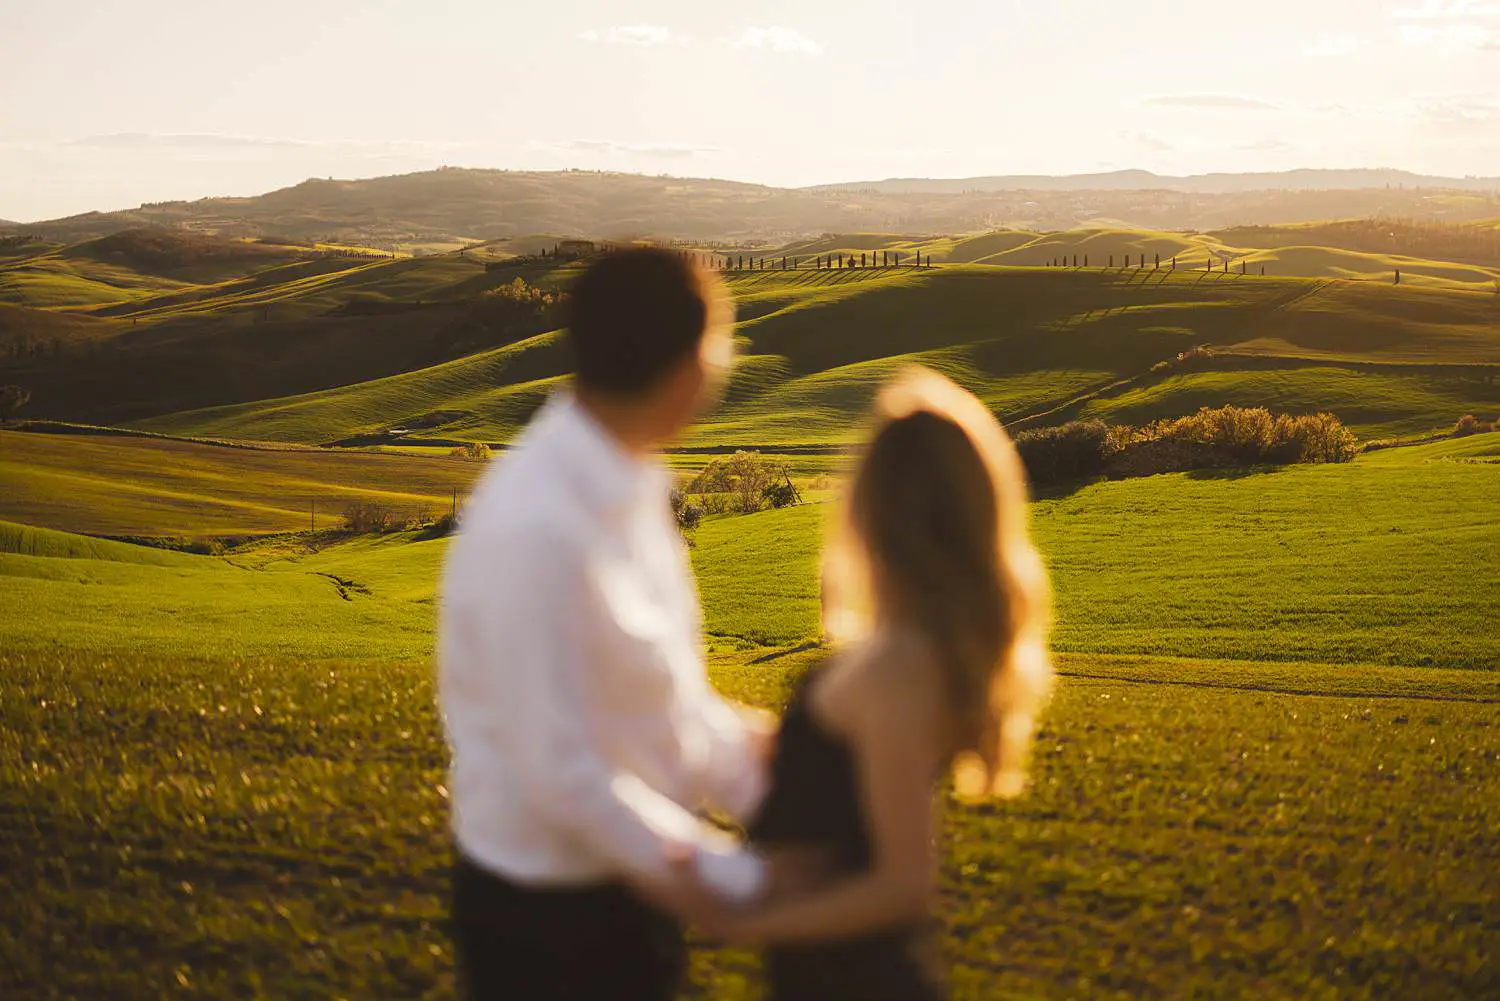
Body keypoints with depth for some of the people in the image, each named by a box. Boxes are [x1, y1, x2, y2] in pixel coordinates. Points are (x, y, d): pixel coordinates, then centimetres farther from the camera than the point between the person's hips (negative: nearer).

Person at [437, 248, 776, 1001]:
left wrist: (763, 792, 2)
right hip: (545, 910, -8)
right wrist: (718, 869, -18)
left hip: (624, 881, 8)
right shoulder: (538, 531, -28)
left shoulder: (626, 486, -2)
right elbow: (561, 774, -26)